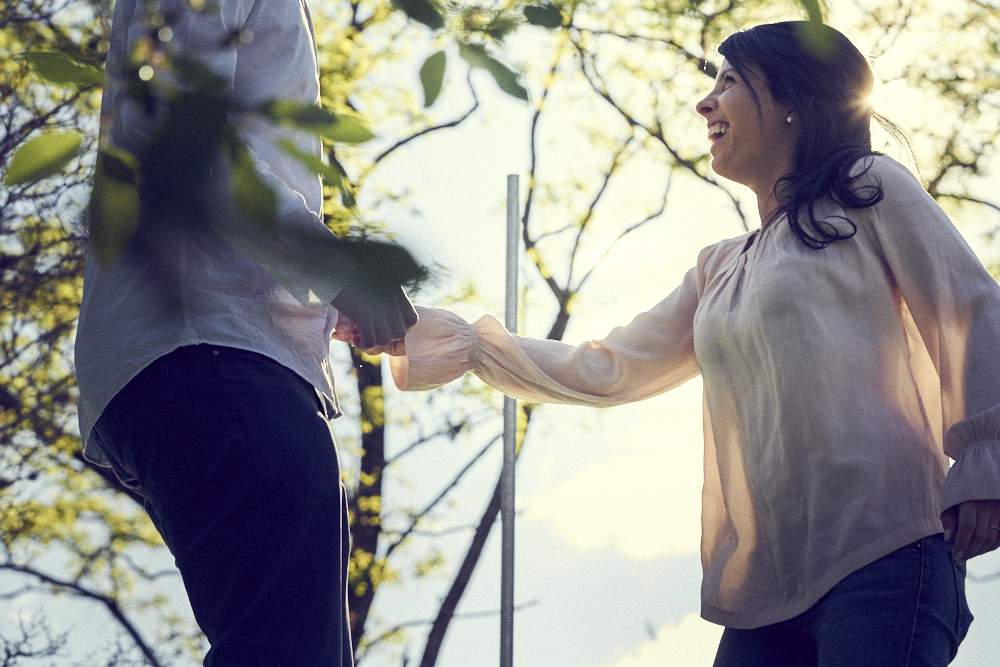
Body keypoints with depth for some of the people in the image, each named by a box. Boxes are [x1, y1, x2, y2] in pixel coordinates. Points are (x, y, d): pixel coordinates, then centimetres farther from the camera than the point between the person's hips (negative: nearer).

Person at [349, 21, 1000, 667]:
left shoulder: (868, 190, 7)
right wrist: (445, 340, 22)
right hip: (767, 582, 6)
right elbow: (605, 370, 24)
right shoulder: (721, 269, 24)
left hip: (880, 554, -6)